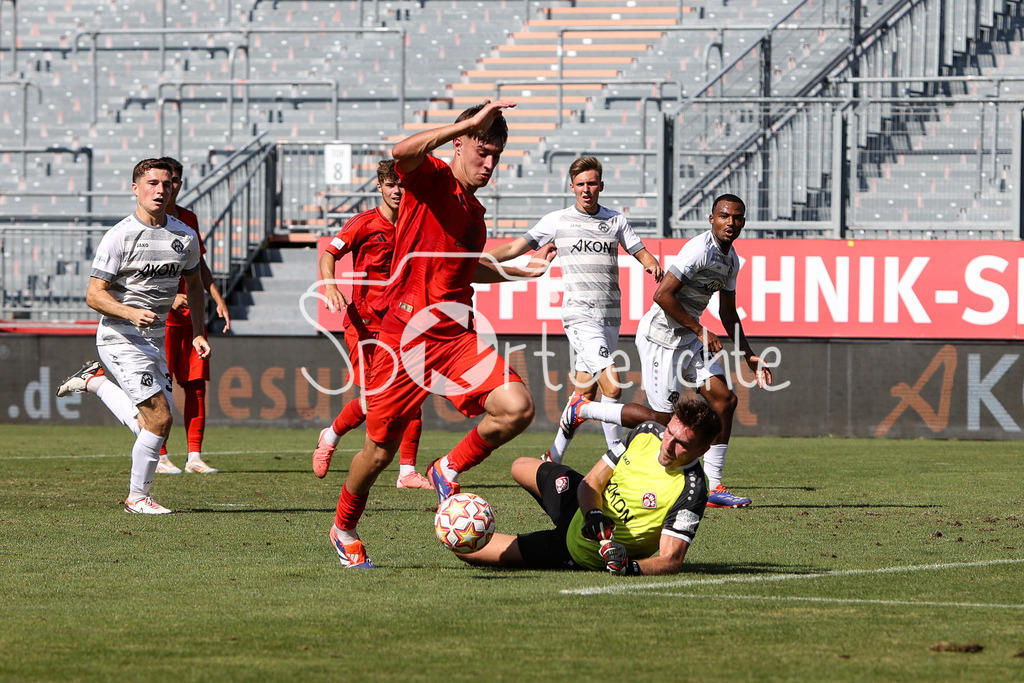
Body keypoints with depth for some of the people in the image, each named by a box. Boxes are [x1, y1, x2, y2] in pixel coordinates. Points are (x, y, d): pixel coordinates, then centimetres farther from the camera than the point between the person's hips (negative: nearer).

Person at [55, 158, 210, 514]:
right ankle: (138, 497, 3)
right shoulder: (118, 237, -13)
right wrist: (131, 314, -29)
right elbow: (94, 295, -12)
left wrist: (197, 331, 9)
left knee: (148, 426, 8)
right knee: (160, 418, -15)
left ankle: (94, 381, 28)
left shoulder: (186, 236, 4)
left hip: (155, 340, 7)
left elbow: (194, 284, 20)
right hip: (120, 339, -7)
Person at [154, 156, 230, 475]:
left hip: (191, 314, 6)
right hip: (161, 316, -6)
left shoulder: (188, 219, 15)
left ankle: (194, 457, 6)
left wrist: (218, 300, 14)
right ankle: (159, 458, 0)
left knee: (196, 385, 2)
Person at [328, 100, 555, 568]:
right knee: (380, 451, 4)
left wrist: (520, 271, 27)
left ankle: (449, 470, 6)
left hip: (456, 336, 6)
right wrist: (470, 123, -33)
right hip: (405, 334, -6)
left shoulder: (475, 213, 16)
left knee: (518, 408, -18)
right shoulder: (430, 179, -5)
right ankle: (344, 529, 31)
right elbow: (402, 153, -30)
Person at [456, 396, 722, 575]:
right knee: (521, 467, 32)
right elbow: (591, 481, -8)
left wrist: (629, 567, -54)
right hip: (581, 506, 5)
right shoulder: (647, 433, -14)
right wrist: (593, 514, -29)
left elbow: (671, 560, -35)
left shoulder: (690, 492, -33)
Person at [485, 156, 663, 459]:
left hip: (610, 317, 5)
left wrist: (653, 264, -5)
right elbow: (515, 248, 6)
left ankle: (555, 456, 18)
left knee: (586, 394, 7)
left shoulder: (616, 221, 13)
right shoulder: (557, 221, 4)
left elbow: (641, 252, 20)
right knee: (612, 385, -20)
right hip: (580, 314, -5)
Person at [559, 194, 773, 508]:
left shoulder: (731, 259, 11)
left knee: (724, 399, -1)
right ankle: (583, 409, 12)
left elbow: (728, 313, 22)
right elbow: (662, 295, -25)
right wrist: (700, 331, -19)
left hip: (688, 339, 9)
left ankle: (713, 488, 4)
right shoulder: (700, 250, -20)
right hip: (661, 336, -9)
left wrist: (749, 357, 18)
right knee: (662, 416, -7)